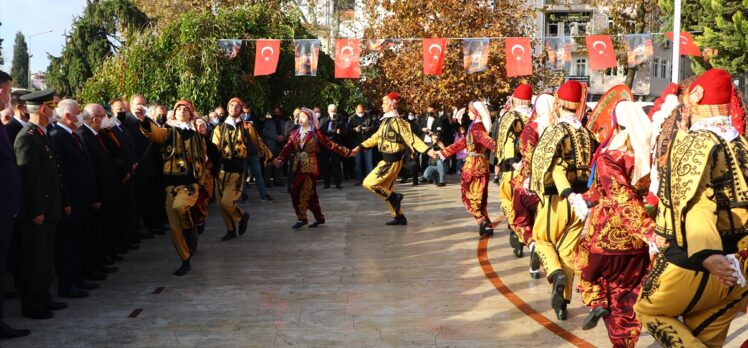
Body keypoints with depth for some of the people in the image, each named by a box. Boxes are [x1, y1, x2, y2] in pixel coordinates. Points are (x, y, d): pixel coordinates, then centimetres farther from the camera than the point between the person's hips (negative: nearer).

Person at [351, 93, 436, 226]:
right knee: (386, 190, 15)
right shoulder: (386, 121, 10)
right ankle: (399, 217, 22)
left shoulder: (397, 121, -18)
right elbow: (376, 137, 20)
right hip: (387, 160, 9)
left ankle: (395, 197, 2)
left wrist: (428, 150, -32)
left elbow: (410, 138, -23)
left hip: (392, 161, -9)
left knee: (368, 183, -9)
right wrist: (359, 147, 22)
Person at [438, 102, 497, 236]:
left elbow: (486, 139, -34)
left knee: (469, 195, 2)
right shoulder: (477, 126, 15)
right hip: (481, 164, 8)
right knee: (479, 197, 12)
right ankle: (487, 226, 11)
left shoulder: (475, 127, -13)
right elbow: (463, 143, 20)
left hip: (474, 164, -8)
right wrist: (443, 152, 24)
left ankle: (482, 220, -11)